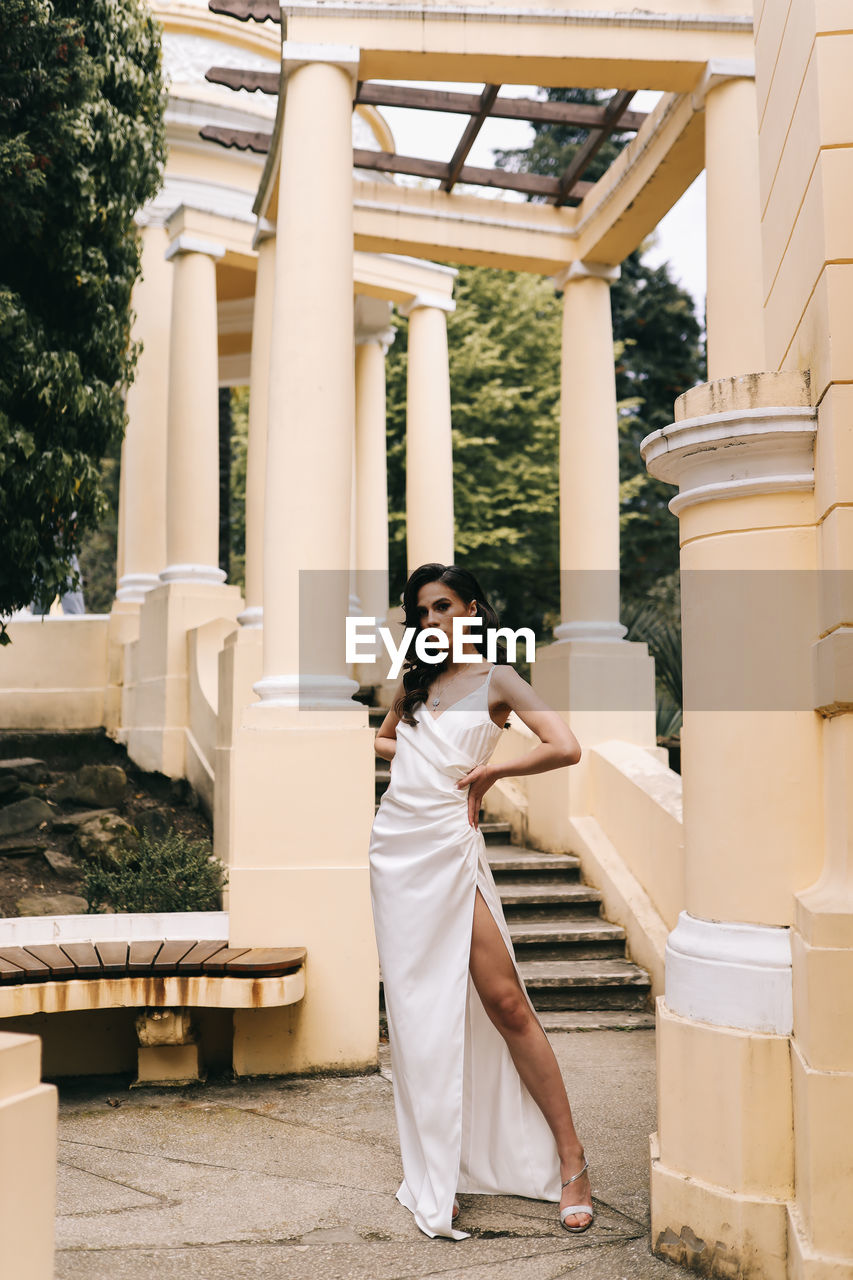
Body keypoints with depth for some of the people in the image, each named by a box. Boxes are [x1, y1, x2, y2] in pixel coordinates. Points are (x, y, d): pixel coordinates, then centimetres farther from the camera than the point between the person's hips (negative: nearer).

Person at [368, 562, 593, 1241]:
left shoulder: (497, 679, 1)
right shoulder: (417, 679, 16)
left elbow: (566, 748, -13)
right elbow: (385, 739, 33)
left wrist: (487, 771, -6)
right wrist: (423, 756, 11)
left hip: (449, 847, -5)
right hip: (396, 845, 5)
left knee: (503, 999, -10)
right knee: (417, 1005, 6)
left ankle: (572, 1161, -1)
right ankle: (435, 1171, 16)